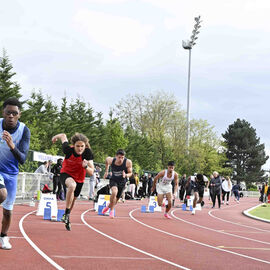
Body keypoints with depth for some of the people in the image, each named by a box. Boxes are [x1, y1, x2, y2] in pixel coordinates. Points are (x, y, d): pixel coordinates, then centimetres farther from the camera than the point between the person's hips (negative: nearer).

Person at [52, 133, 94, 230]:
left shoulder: (88, 153, -26)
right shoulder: (68, 150, -26)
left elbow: (91, 172, -24)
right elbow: (63, 136, -7)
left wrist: (86, 166, -45)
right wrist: (55, 137, 14)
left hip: (79, 179, 3)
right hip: (66, 174, -2)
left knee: (72, 200, 16)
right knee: (72, 185, -37)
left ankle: (67, 219, 47)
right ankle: (66, 214, -24)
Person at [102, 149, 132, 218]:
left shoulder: (128, 162, -24)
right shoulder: (111, 160, -20)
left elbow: (130, 173, -9)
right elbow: (107, 159, 7)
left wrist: (126, 175, -33)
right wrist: (106, 171, 15)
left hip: (122, 182, 1)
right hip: (113, 180, -1)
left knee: (116, 199, 11)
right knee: (114, 192, -31)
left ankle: (108, 207, 46)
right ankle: (112, 210, -11)